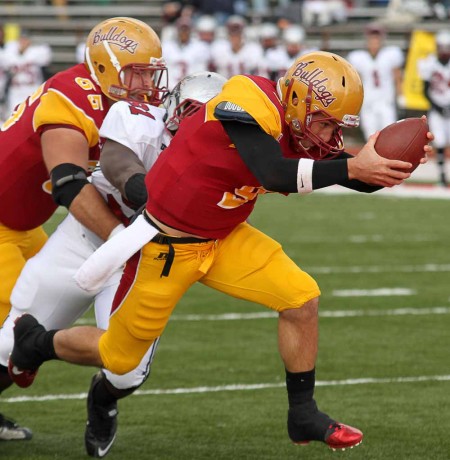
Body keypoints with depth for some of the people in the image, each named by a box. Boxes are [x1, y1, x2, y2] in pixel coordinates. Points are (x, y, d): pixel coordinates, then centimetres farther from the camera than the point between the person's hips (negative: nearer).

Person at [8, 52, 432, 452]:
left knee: (301, 300, -9)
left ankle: (303, 416, 6)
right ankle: (35, 341, 37)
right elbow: (274, 173, -41)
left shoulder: (302, 125, -3)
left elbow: (360, 178, -3)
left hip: (223, 238, 7)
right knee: (119, 356, 8)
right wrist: (353, 167, -41)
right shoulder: (251, 104, -29)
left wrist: (393, 162, -24)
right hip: (166, 244, -7)